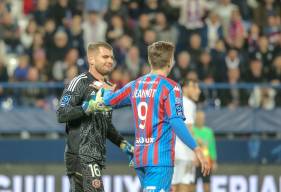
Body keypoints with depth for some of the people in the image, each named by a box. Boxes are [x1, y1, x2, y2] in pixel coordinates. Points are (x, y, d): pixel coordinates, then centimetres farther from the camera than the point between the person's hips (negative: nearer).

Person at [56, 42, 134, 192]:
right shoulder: (80, 82, -7)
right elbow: (61, 115, -16)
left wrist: (122, 144, 20)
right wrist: (87, 108, -27)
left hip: (97, 156, 8)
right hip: (81, 155, -8)